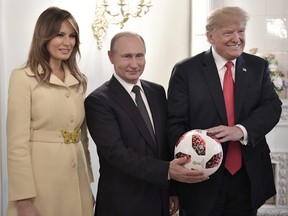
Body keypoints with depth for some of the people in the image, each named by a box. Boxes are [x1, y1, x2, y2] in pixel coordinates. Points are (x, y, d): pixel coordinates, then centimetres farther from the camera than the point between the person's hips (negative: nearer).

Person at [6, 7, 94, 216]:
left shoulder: (79, 80, 10)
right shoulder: (23, 77, -9)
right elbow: (17, 143, -13)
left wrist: (88, 183, 14)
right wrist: (24, 198, -16)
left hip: (77, 181, 6)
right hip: (41, 181, -5)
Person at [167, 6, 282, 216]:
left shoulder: (258, 67, 6)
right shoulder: (186, 70, -3)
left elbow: (272, 106, -5)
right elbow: (176, 123, -6)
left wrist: (241, 130, -24)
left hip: (249, 177, 3)